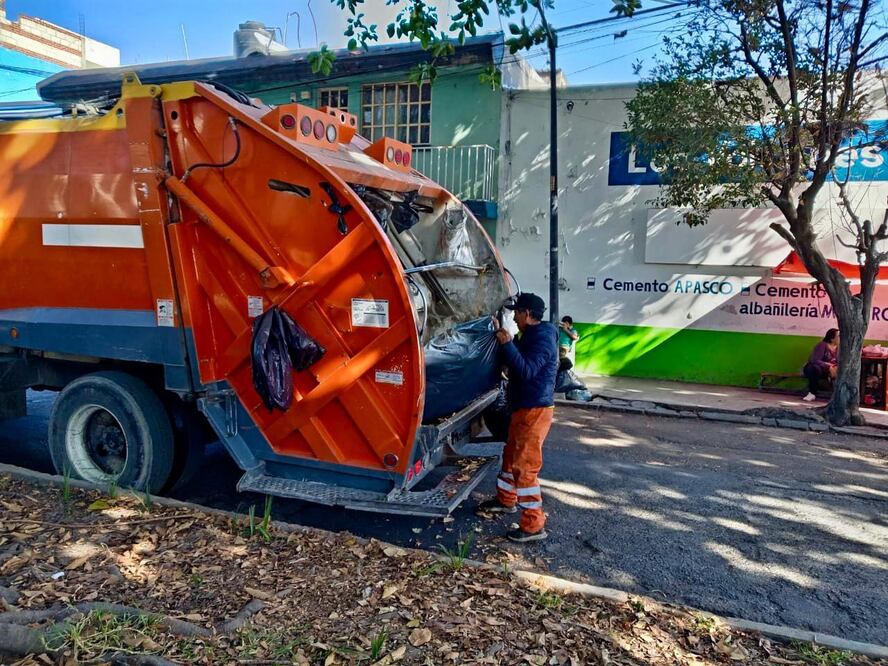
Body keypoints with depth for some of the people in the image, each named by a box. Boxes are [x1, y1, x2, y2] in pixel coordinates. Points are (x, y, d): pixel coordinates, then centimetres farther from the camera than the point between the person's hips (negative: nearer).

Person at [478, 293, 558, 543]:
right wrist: (501, 335, 19)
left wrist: (507, 344, -27)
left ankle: (534, 525, -2)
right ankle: (506, 500, 42)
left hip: (535, 410, -10)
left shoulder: (542, 338, -17)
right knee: (511, 456, 23)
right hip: (524, 407, 10)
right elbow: (514, 362, 25)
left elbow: (527, 370, -28)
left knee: (525, 466, -9)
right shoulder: (531, 335, 13)